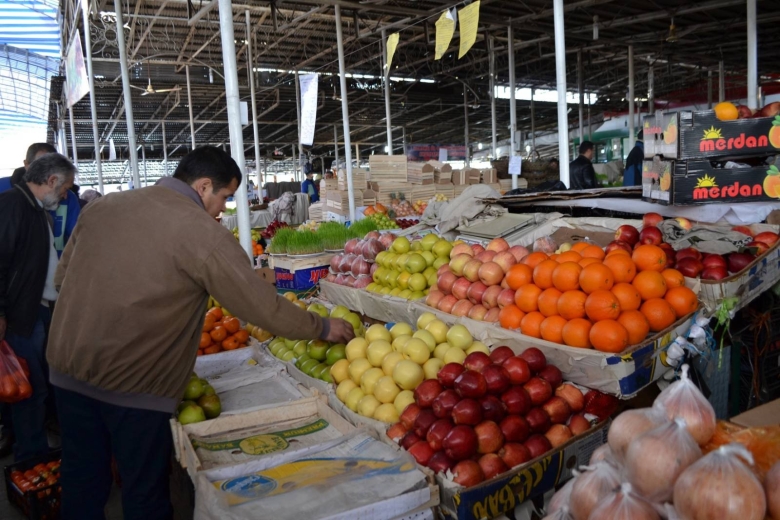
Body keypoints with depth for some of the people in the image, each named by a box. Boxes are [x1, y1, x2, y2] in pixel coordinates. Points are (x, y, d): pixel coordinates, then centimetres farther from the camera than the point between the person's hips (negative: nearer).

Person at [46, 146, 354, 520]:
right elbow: (263, 307, -14)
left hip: (66, 368, 7)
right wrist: (323, 328, -1)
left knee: (81, 482, 21)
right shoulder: (202, 232, -15)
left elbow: (62, 275, 13)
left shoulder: (102, 206, 4)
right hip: (134, 384, -6)